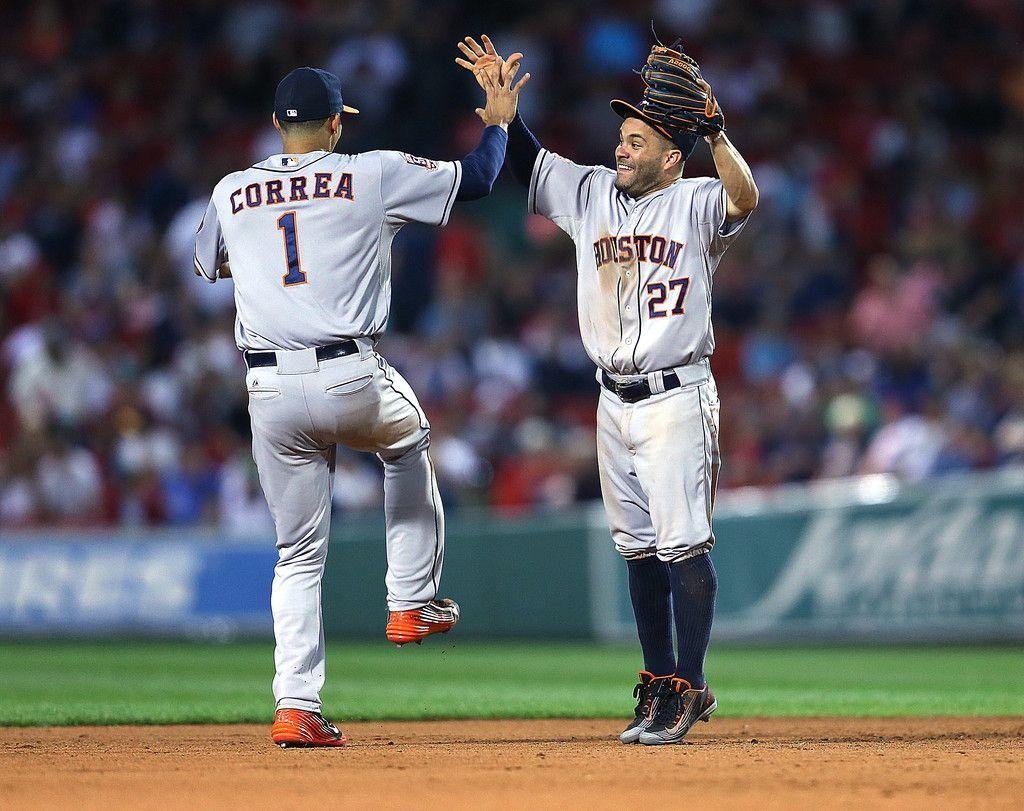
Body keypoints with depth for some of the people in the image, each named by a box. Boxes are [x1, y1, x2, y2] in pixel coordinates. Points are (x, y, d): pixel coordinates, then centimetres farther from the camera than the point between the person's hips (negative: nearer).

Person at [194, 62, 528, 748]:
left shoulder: (231, 193, 10)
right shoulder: (374, 175, 1)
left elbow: (207, 265, 30)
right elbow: (477, 178, 11)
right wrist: (500, 121, 30)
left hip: (269, 394, 2)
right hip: (350, 382, -2)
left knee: (299, 555, 12)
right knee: (409, 446, 33)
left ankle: (297, 708, 1)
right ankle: (412, 604, 31)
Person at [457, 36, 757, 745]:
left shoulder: (695, 204, -8)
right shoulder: (592, 193, 10)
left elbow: (745, 198, -29)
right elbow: (526, 163, 15)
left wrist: (715, 131, -41)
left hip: (677, 399, -6)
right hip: (615, 402, 7)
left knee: (684, 546, -8)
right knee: (641, 550, 11)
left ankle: (690, 687, -5)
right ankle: (660, 686, 18)